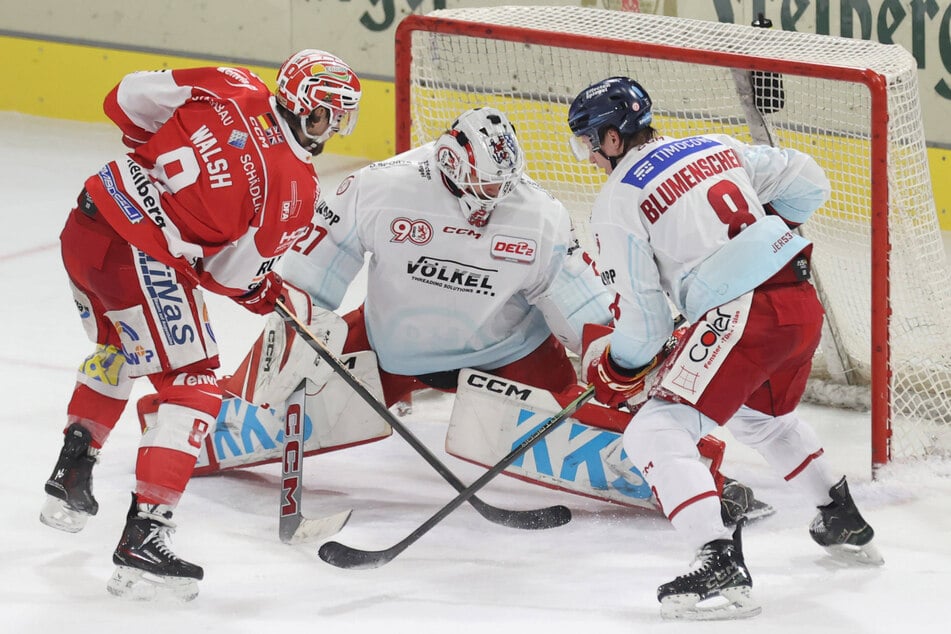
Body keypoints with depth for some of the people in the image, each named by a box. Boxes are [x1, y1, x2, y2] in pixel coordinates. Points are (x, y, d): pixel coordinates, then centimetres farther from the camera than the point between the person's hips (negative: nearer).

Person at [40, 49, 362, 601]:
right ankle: (143, 542, -6)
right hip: (145, 260, -8)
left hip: (86, 224, 8)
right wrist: (266, 293, 16)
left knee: (116, 348, 35)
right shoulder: (295, 188, -11)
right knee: (193, 388, 2)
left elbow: (127, 99, 6)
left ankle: (71, 474, 44)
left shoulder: (230, 87, 1)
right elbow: (230, 274, -5)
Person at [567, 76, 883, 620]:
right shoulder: (718, 147, 16)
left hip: (742, 318, -8)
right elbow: (809, 182, 19)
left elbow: (644, 316, -4)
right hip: (803, 306, 8)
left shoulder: (619, 200, -3)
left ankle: (722, 569, -23)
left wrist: (615, 372, 13)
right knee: (764, 414, 35)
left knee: (657, 434, -6)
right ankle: (847, 526, 49)